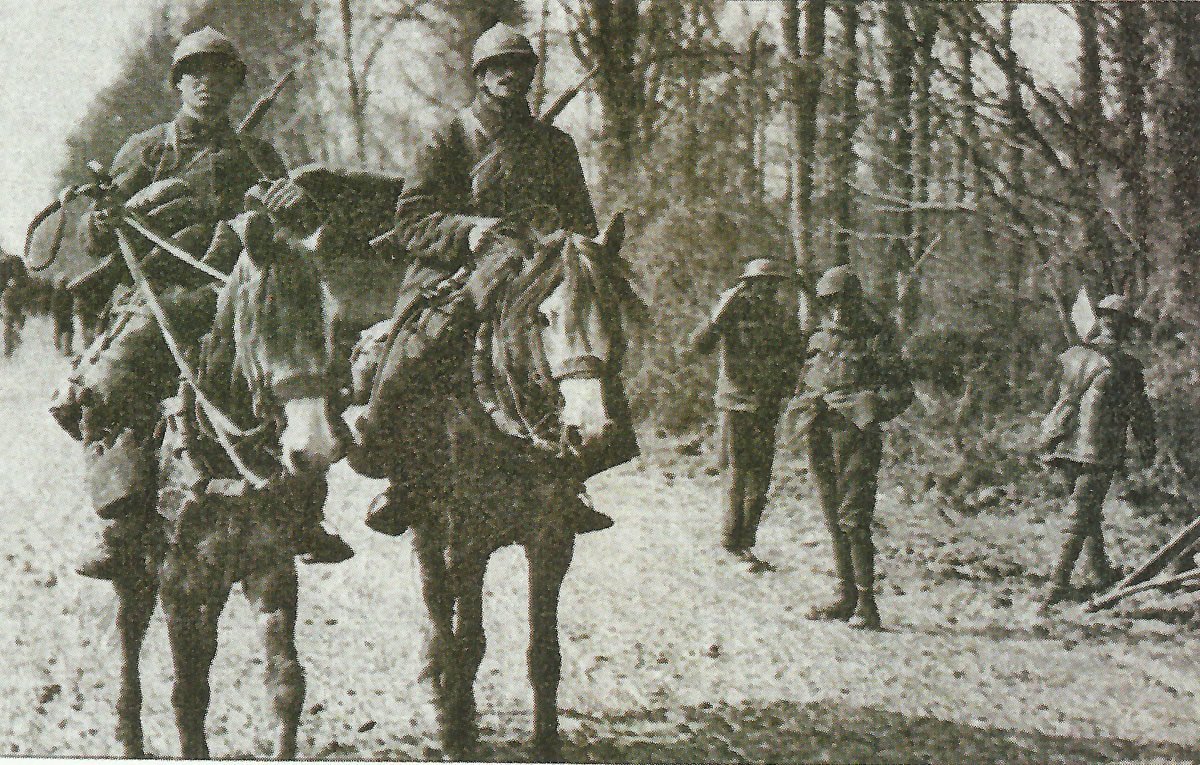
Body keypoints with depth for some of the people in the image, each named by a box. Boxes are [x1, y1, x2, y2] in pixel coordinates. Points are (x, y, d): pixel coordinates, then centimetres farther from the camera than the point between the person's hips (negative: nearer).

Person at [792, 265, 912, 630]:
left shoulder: (875, 340, -2)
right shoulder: (820, 341, 15)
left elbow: (903, 391, -2)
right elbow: (804, 387, 23)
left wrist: (867, 405, -17)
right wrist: (808, 408, 1)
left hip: (856, 439, -6)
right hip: (820, 439, 6)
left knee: (853, 520, -11)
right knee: (834, 521, 9)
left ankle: (866, 603, -6)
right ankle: (846, 596, 17)